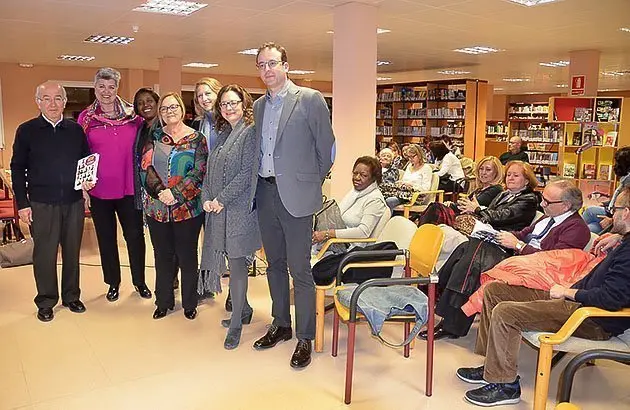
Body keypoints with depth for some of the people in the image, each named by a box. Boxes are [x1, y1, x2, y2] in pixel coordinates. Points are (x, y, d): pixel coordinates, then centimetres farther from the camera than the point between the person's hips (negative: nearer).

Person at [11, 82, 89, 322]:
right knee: (44, 253, 4)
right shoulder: (26, 131, 0)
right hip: (42, 203, -2)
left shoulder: (76, 130, 7)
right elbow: (17, 169, 1)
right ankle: (46, 302, 19)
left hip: (74, 202, 3)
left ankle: (71, 297, 26)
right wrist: (22, 203, -3)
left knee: (72, 251, 11)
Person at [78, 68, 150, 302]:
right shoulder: (86, 118, 1)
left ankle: (140, 282, 24)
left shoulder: (132, 114, 1)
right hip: (99, 189, 1)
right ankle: (113, 283, 28)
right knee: (106, 238, 12)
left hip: (129, 187, 0)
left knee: (135, 236, 6)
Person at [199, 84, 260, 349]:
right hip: (217, 210, 8)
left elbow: (247, 173, -14)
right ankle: (243, 310, 31)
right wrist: (206, 198, 2)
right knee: (232, 262, 14)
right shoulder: (222, 134, 18)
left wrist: (222, 199, -14)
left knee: (237, 264, -4)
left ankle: (236, 324, 6)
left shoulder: (250, 132, -7)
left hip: (237, 209, -7)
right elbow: (210, 171, 17)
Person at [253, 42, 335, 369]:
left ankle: (305, 338, 10)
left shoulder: (310, 99, -6)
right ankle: (281, 325, 30)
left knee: (299, 268, -3)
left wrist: (311, 183, 2)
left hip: (295, 195, -6)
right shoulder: (259, 105, 13)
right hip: (265, 193, 6)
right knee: (275, 264, 15)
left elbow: (326, 147, -3)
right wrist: (261, 183, 11)